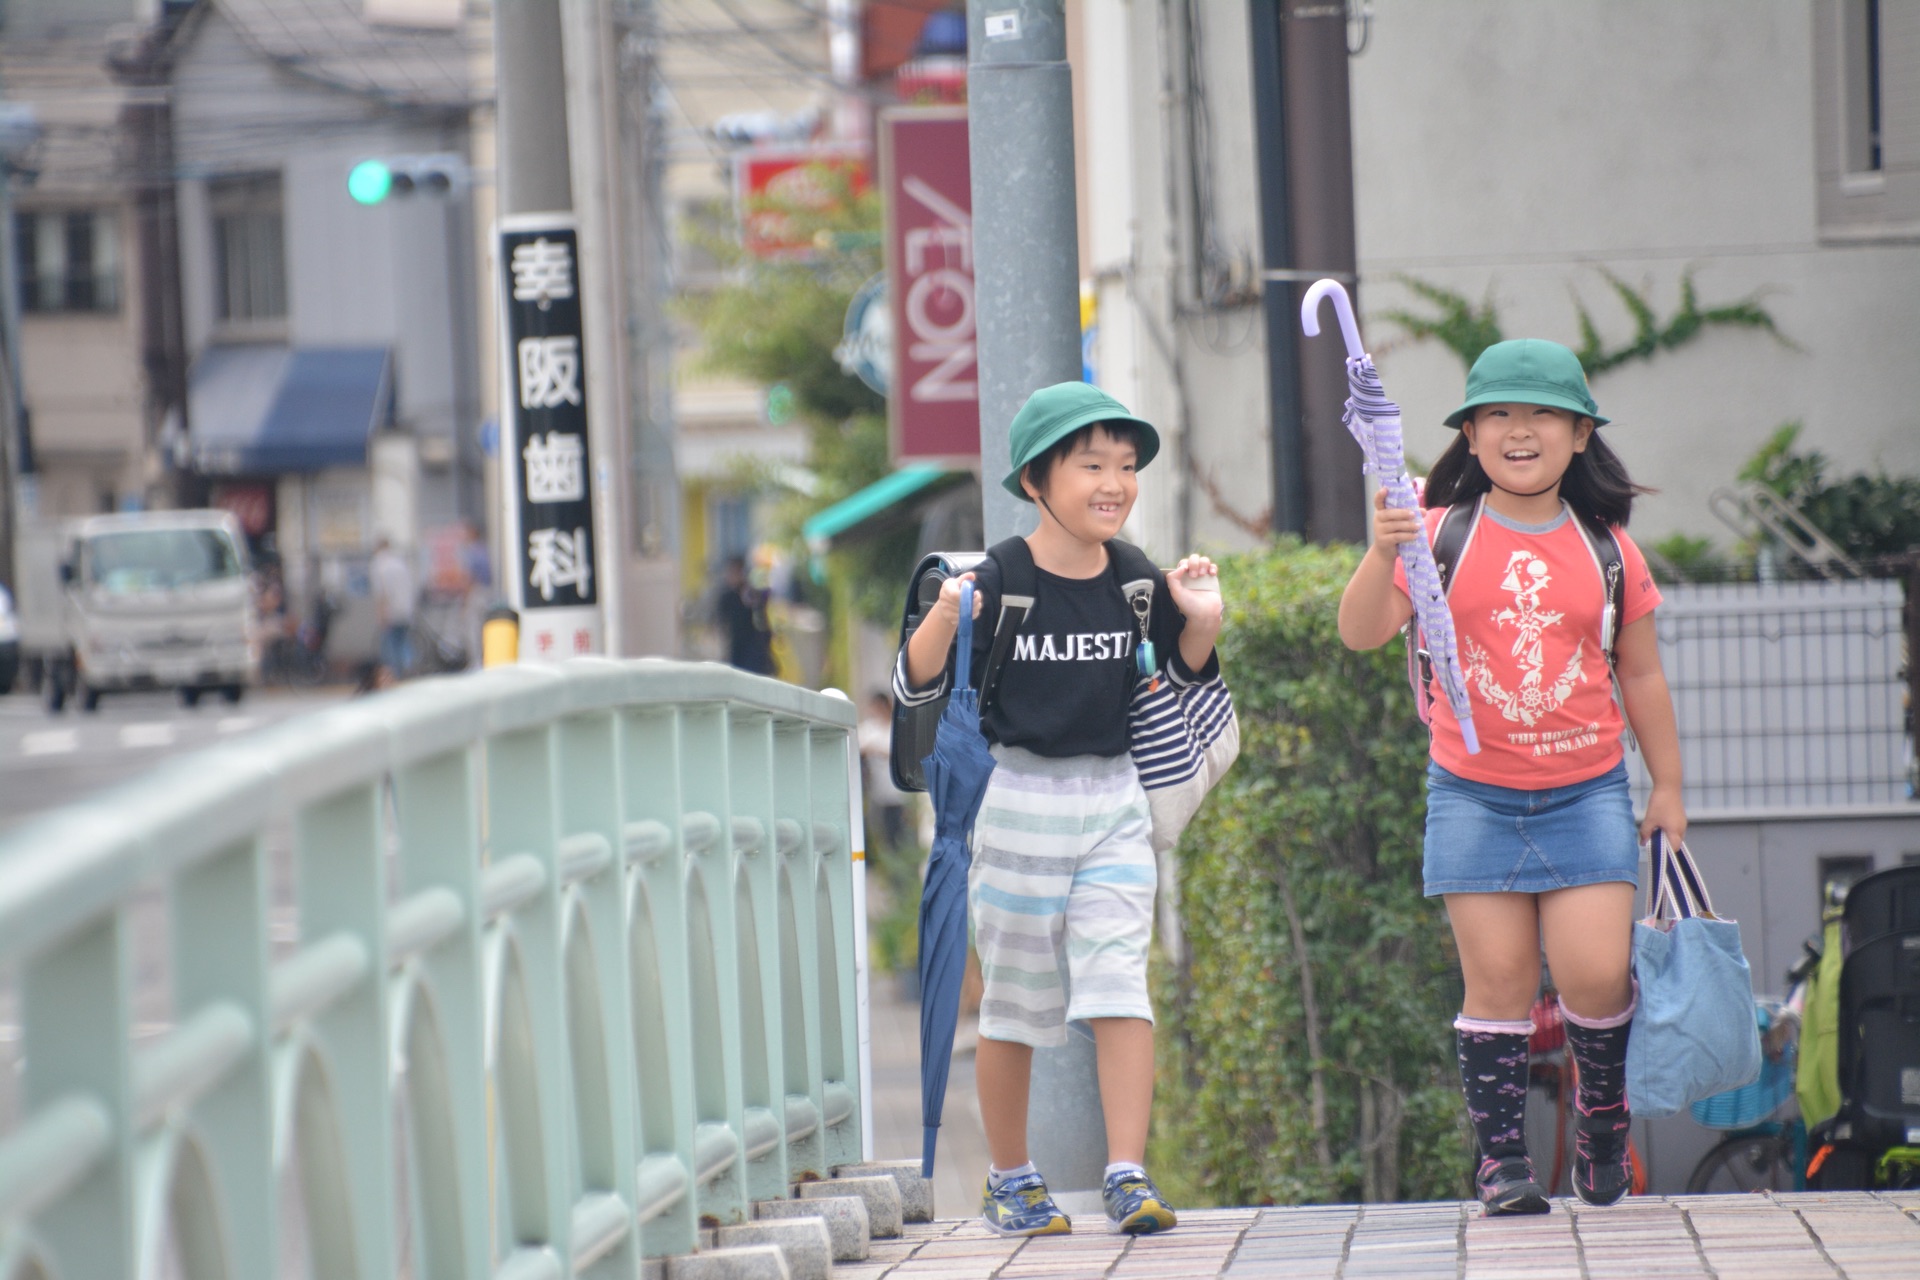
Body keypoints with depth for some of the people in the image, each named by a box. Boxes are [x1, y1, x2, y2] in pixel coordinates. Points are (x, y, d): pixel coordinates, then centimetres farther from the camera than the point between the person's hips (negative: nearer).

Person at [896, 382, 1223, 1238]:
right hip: (1021, 804, -2)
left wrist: (1201, 621, -5)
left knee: (1120, 988, -9)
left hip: (1113, 802, 2)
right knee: (1015, 1002, 8)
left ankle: (1129, 1179, -10)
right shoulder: (998, 583, -12)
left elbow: (1183, 672, 16)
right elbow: (915, 687, -9)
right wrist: (944, 620, -28)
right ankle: (1009, 1180, 21)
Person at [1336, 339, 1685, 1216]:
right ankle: (1502, 1160, 7)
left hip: (1587, 790, 1)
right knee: (1498, 982, -2)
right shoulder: (1442, 536, 0)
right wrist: (1382, 553, -26)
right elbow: (1360, 633, -8)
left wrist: (1668, 786, 14)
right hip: (1474, 792, 0)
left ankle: (1603, 1116, 19)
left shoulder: (1606, 548, 5)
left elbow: (1641, 674, 13)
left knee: (1595, 974, -9)